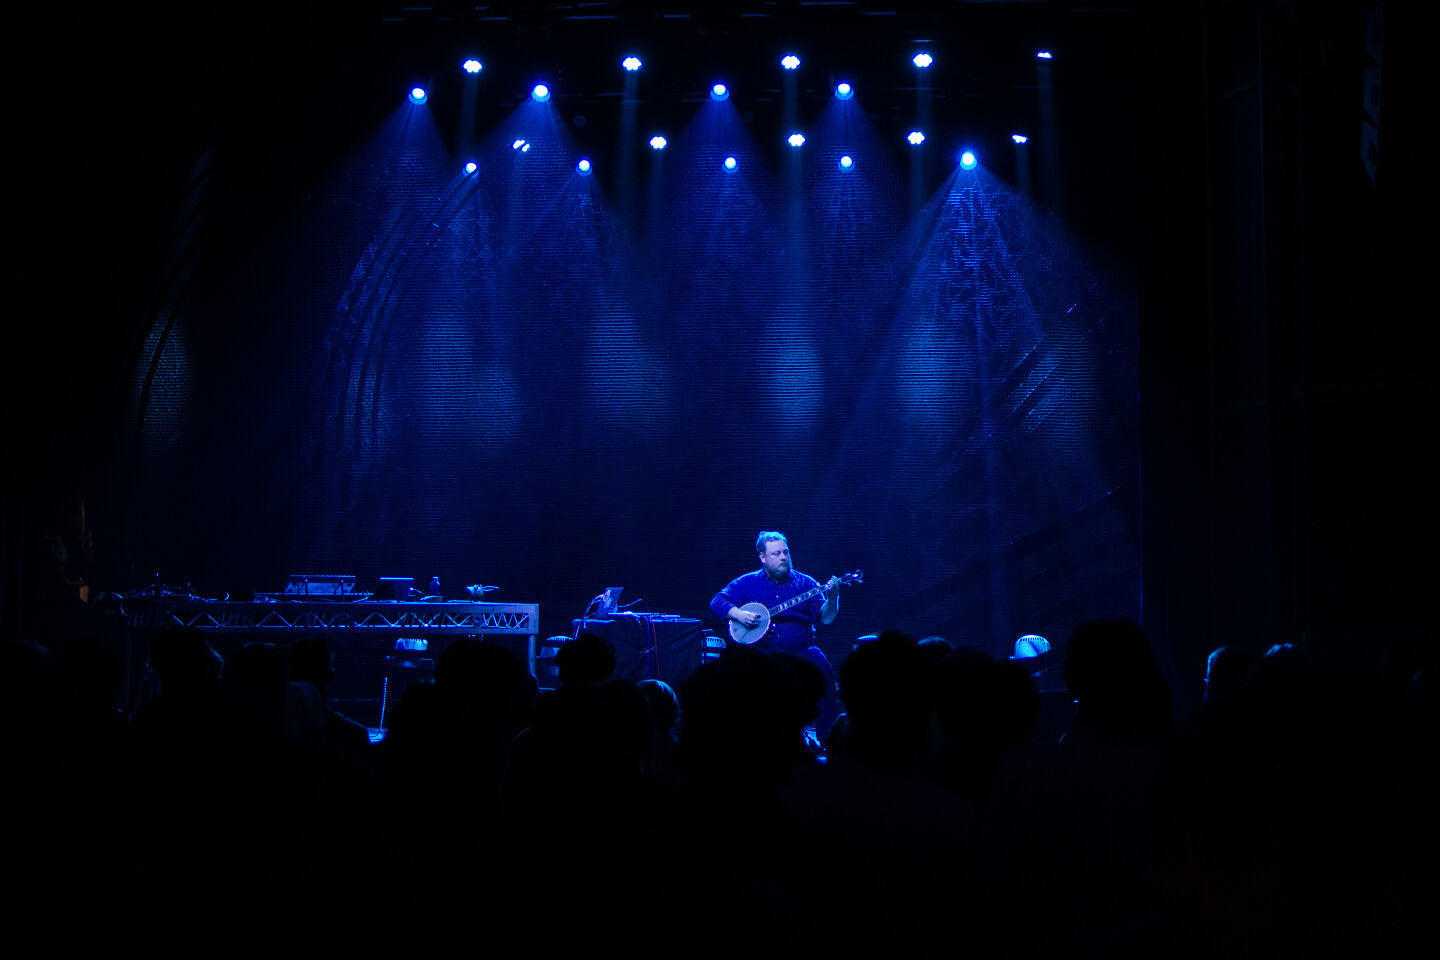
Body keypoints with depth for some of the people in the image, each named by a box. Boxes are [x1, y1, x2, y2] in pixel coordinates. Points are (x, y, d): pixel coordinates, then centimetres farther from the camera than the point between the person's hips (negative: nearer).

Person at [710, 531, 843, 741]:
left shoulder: (805, 583, 11)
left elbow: (826, 618, 4)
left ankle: (826, 738, -20)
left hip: (799, 650, 1)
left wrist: (832, 597, -16)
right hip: (761, 650, 0)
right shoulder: (747, 583, 11)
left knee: (823, 668, -28)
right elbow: (717, 601, 6)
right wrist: (738, 615, -12)